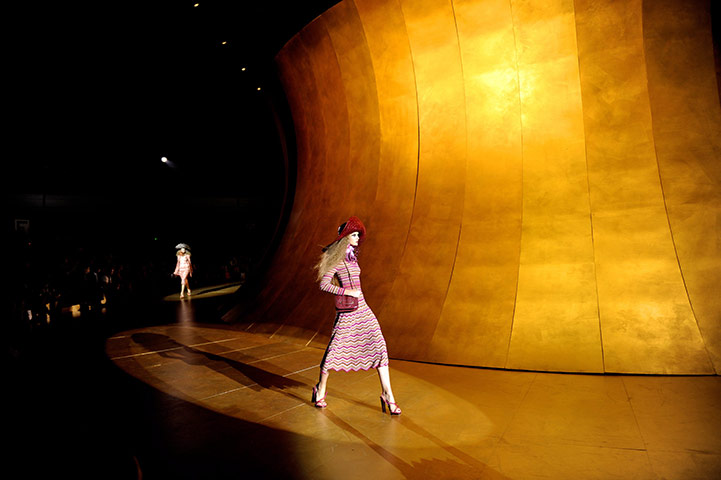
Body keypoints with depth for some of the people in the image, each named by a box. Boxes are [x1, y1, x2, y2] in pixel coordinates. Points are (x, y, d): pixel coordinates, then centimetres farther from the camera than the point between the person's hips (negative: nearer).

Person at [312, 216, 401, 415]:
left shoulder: (352, 256, 14)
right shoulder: (336, 259, -9)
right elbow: (324, 284, -16)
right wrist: (346, 291, -22)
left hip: (362, 308, 7)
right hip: (346, 310, -7)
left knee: (379, 346, 1)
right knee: (335, 349, 2)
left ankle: (387, 394, 6)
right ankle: (321, 389, 24)